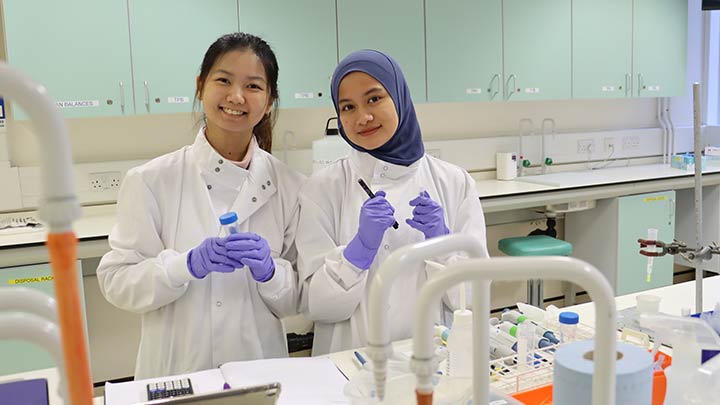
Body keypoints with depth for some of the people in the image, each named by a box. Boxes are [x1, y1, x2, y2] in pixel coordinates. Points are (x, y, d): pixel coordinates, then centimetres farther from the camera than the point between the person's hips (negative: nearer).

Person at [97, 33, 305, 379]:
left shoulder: (289, 187, -5)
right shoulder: (150, 181, -9)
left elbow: (298, 300, -1)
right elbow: (116, 282, -10)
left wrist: (268, 271, -20)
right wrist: (189, 264, -24)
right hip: (176, 373, -1)